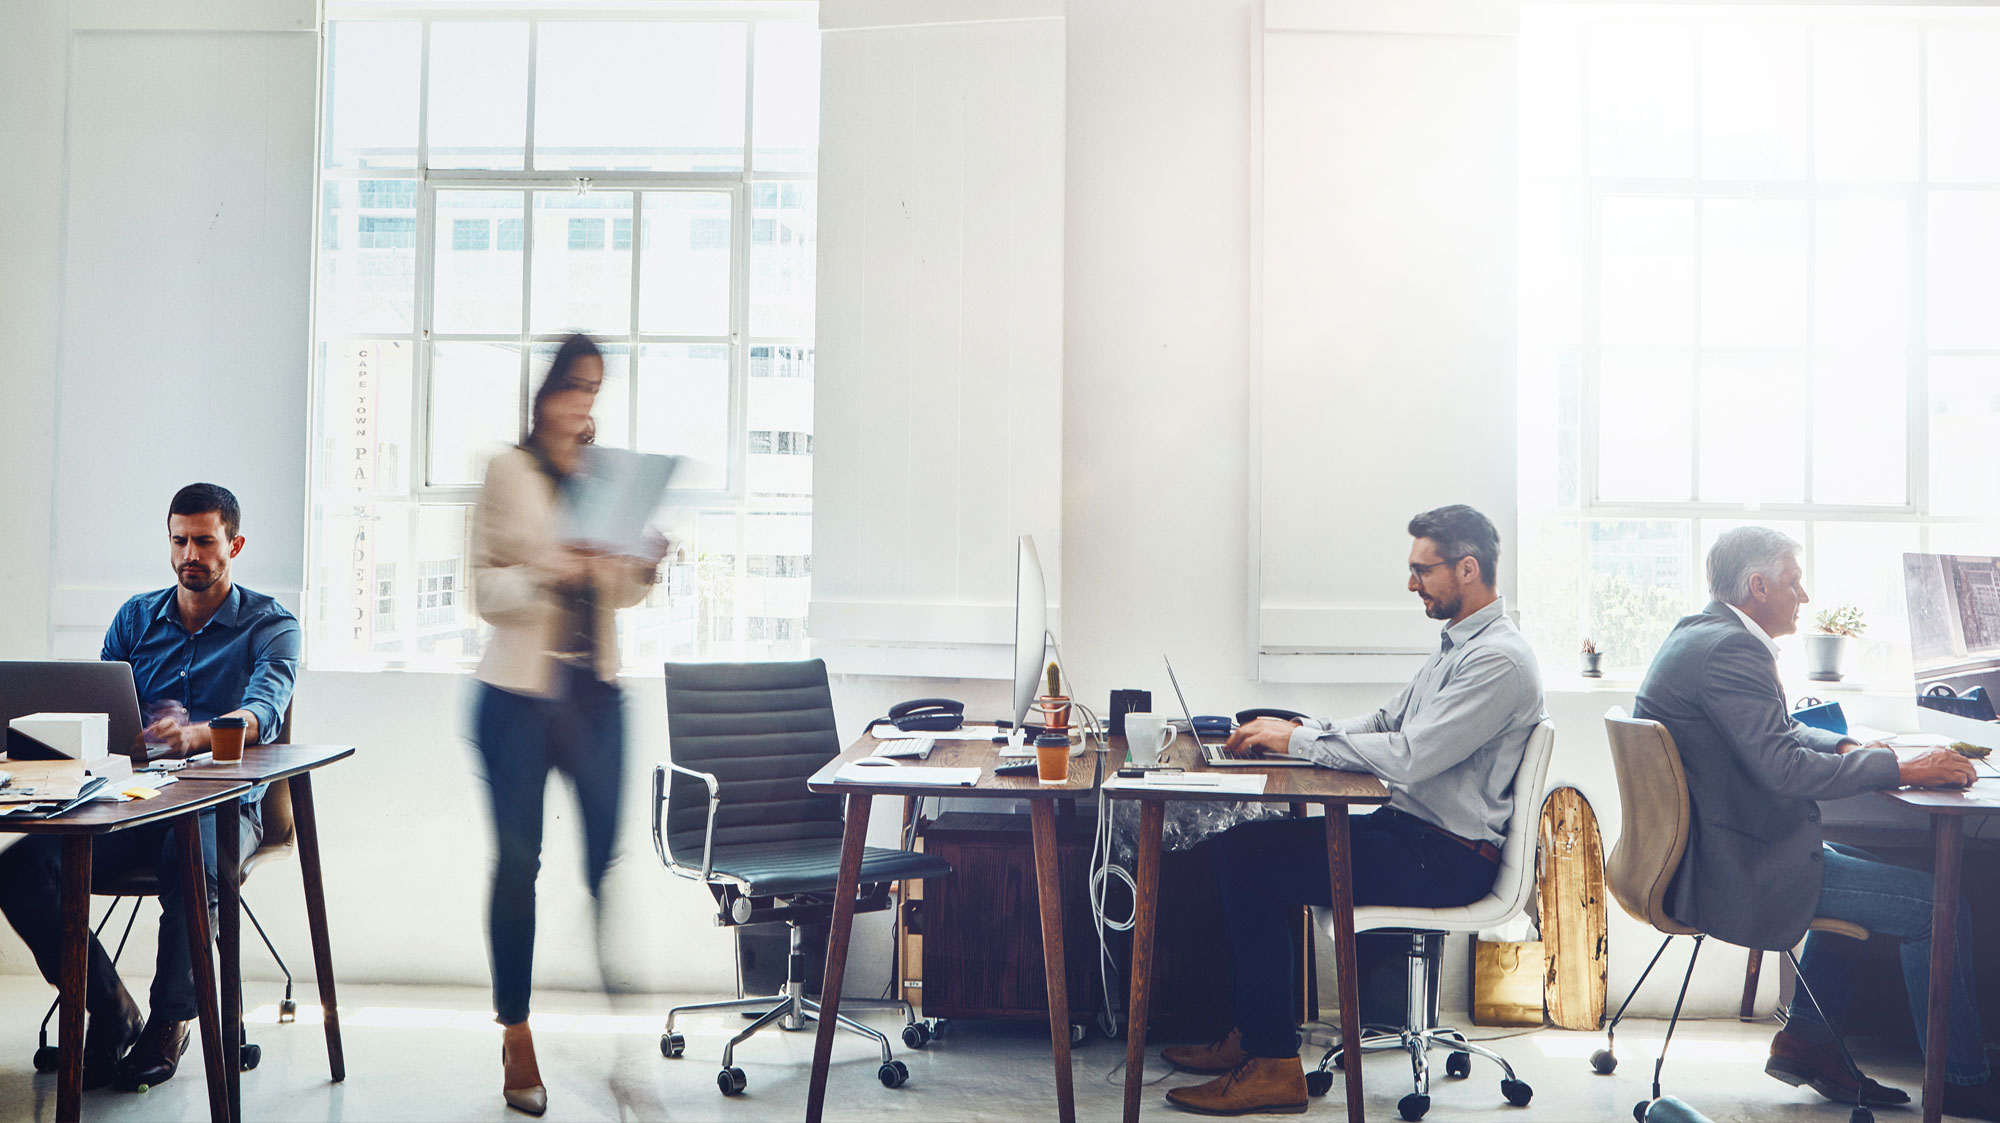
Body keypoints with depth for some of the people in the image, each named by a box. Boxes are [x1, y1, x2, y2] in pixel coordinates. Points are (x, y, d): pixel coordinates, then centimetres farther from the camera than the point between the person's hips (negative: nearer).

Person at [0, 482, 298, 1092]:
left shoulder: (270, 625, 3)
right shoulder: (135, 618, 18)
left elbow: (263, 709, -15)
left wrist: (193, 734, -37)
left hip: (221, 801, -4)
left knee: (190, 862, -38)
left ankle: (169, 1019, -12)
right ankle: (110, 1012, -4)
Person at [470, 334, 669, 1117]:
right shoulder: (508, 472, -1)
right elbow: (484, 587, -6)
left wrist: (642, 567, -5)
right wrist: (550, 575, -23)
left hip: (594, 690, 3)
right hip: (520, 692, -3)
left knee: (610, 853, -3)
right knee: (517, 862, 4)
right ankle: (516, 1034, 17)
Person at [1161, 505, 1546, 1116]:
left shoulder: (1499, 659, -17)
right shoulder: (1458, 644, 16)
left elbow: (1410, 755, -25)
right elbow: (1387, 720, 19)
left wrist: (1298, 741, -16)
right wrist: (1303, 728, 2)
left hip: (1447, 859, -10)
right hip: (1414, 830, 10)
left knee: (1248, 856, -17)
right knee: (1244, 845, 3)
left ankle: (1275, 1065, -9)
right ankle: (1254, 1035, 9)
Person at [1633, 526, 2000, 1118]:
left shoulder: (1697, 633, 12)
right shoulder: (1731, 648, -21)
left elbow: (1776, 731, 23)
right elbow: (1784, 768, -27)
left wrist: (1848, 747, 8)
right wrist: (1898, 767, -17)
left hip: (1699, 855, 11)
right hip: (1736, 875, -11)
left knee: (1859, 865, 29)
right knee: (1938, 903, -4)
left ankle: (1806, 1040, 26)